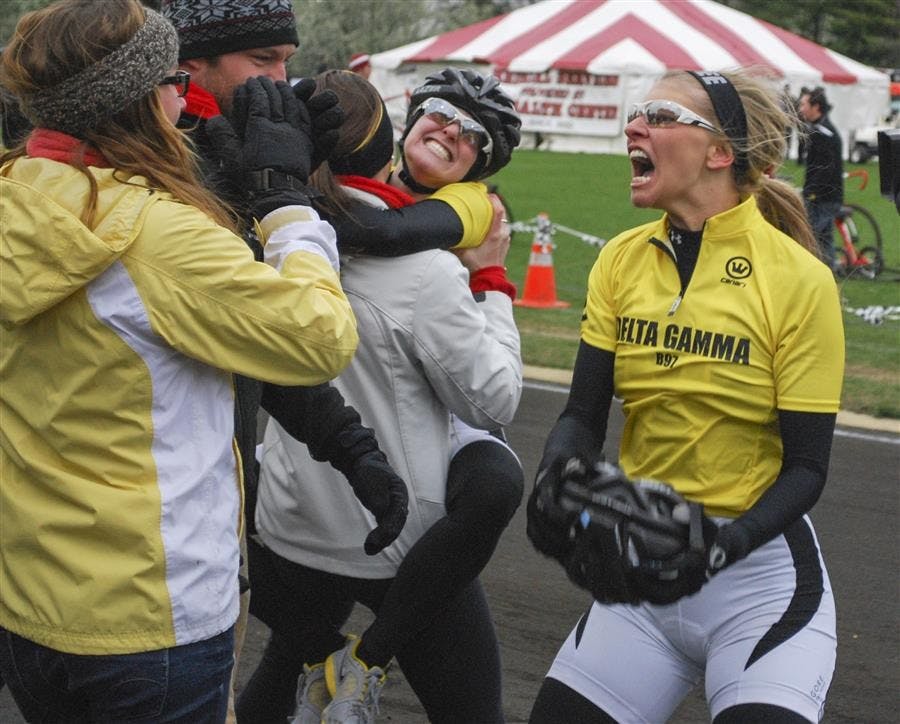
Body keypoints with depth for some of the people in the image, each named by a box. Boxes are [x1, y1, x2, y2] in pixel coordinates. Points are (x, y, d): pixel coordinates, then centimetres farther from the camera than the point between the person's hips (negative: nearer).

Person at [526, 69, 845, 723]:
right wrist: (559, 477, -21)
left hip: (758, 570, -4)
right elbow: (584, 415, 1)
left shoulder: (799, 280, -12)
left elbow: (806, 468, -10)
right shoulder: (622, 260, 2)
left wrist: (719, 549, -25)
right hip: (642, 563, 5)